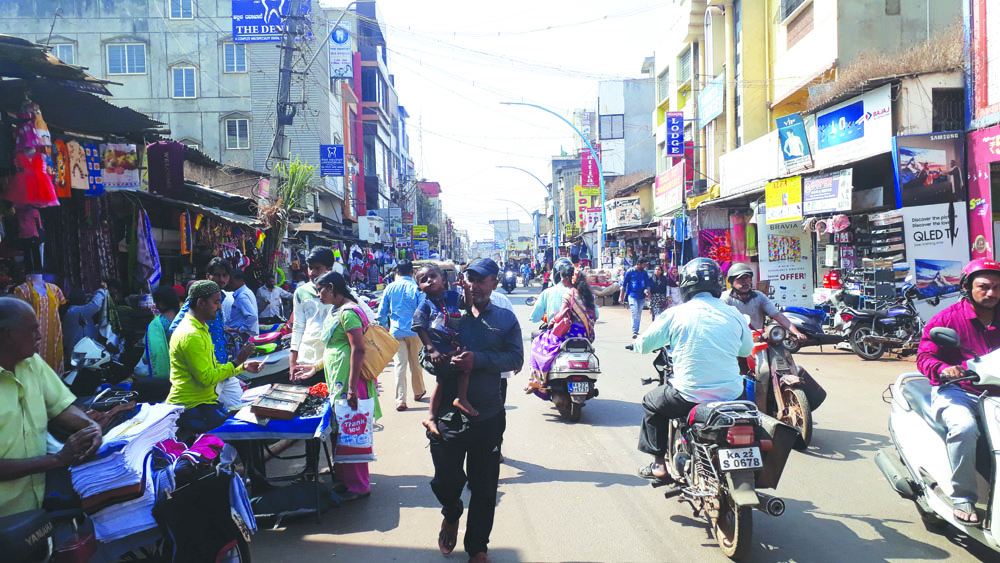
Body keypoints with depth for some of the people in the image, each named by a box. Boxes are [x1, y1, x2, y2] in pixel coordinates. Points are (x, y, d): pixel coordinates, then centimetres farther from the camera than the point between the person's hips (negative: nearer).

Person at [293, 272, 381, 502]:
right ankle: (343, 476, 27)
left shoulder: (347, 312, -15)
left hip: (349, 381, -10)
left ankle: (358, 485, 6)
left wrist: (352, 388, -25)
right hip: (337, 380, 10)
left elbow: (358, 349, -21)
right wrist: (316, 367, 25)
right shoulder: (336, 311, 15)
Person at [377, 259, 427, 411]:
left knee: (400, 365, 1)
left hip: (396, 331, 1)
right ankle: (418, 392, 32)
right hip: (414, 331, -1)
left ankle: (400, 400, -3)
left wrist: (384, 327, 21)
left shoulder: (390, 288, 2)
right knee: (415, 363, 14)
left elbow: (382, 312, 6)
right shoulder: (416, 288, -6)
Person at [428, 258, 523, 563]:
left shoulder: (505, 319, 3)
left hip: (488, 417, 0)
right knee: (445, 482, 5)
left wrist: (478, 359, -21)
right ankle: (451, 514, 40)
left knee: (484, 487, 11)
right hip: (448, 415, 0)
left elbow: (516, 358, -8)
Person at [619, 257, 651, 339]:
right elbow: (624, 284, 3)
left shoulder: (645, 273, 9)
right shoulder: (630, 272, -2)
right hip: (632, 295, -5)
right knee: (635, 313, -16)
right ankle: (634, 332, -18)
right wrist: (621, 296, 2)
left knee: (639, 315, 10)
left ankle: (636, 331, 20)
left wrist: (647, 290, -8)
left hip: (641, 296, 5)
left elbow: (647, 284, 15)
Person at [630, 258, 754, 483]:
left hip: (690, 395, -3)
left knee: (651, 403, 24)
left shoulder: (675, 314, -8)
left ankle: (660, 465, 24)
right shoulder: (734, 314, 1)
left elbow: (643, 344, 1)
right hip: (732, 395, 4)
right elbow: (747, 349, 17)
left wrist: (636, 344, 25)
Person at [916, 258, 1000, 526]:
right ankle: (963, 499, -21)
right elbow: (924, 356, -5)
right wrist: (944, 369, -26)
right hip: (955, 391, -5)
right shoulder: (947, 318, 0)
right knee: (964, 427, -35)